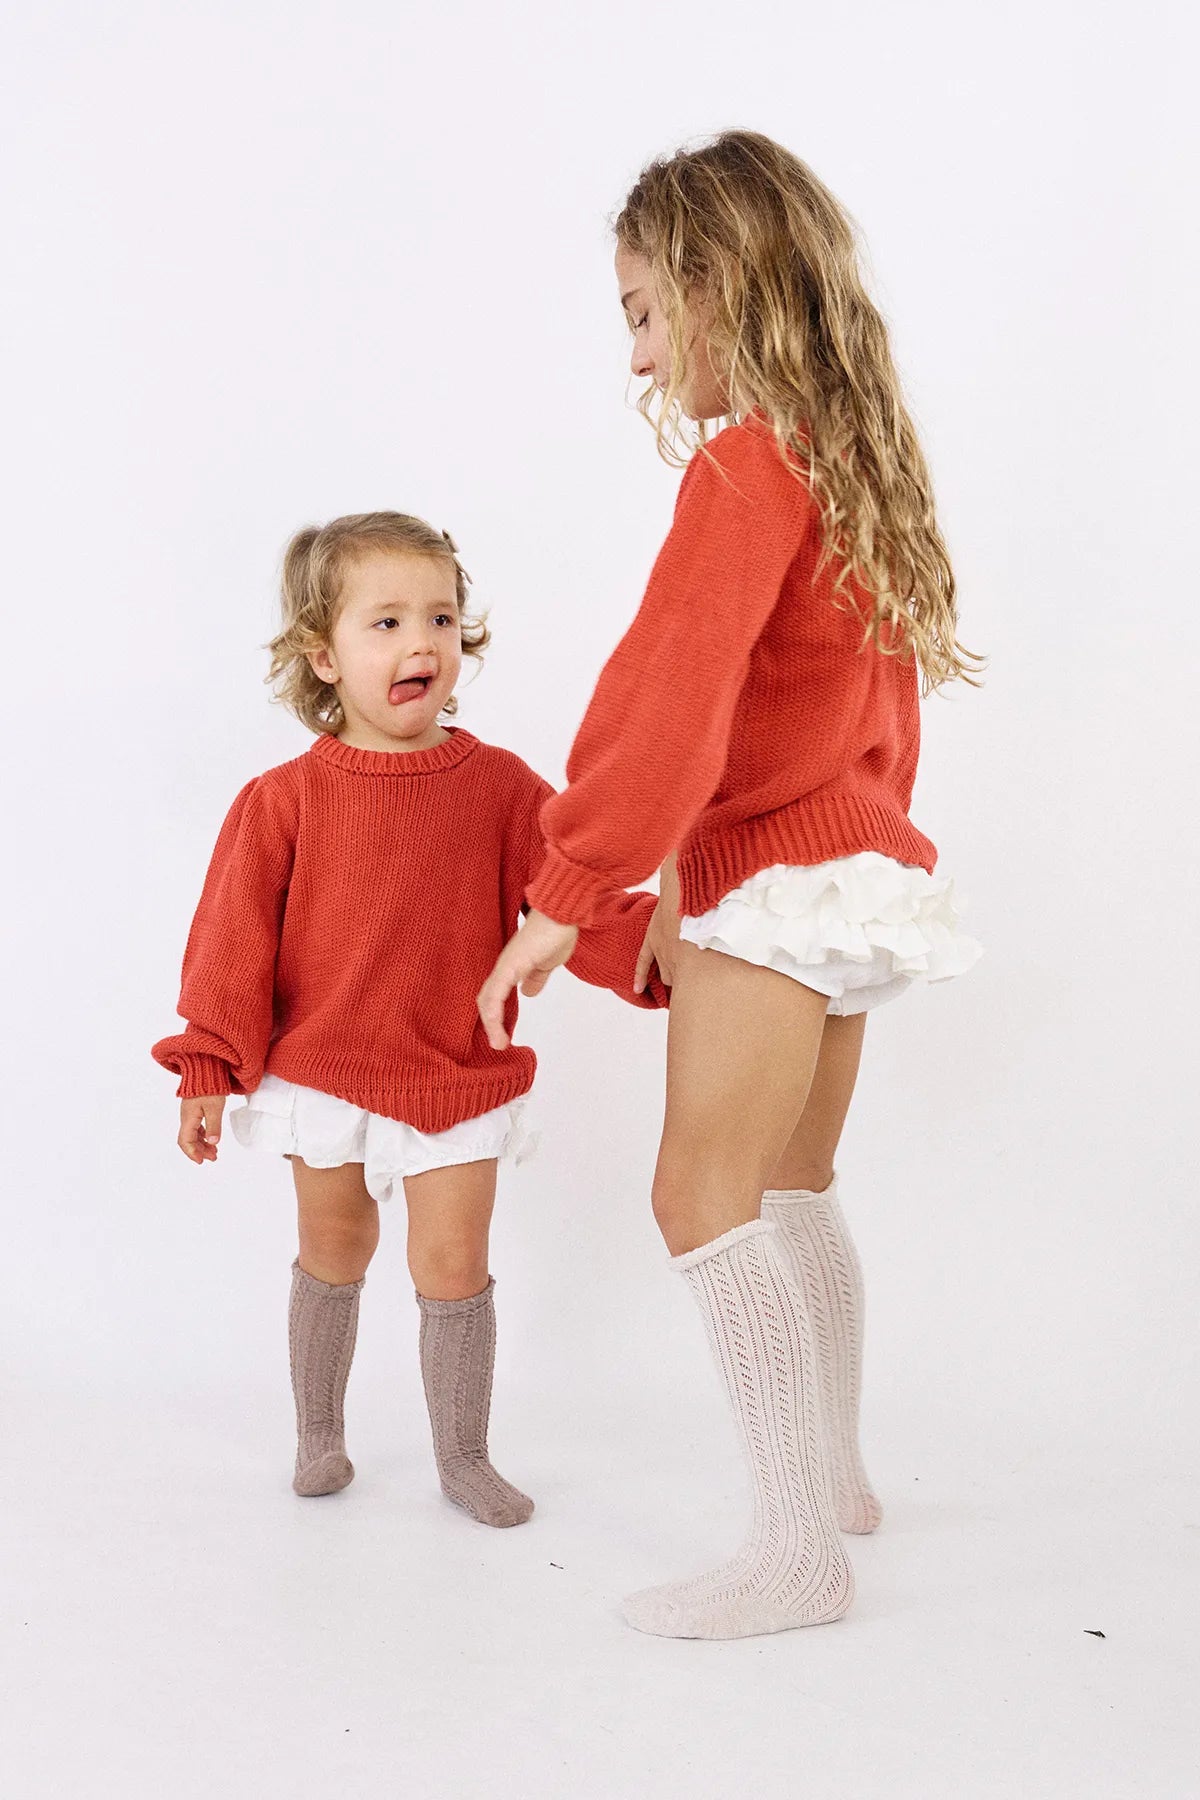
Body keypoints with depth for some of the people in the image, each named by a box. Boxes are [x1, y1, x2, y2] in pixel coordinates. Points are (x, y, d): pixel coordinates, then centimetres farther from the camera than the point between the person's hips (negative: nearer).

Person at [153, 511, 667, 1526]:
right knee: (333, 1259, 15)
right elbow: (235, 938, -5)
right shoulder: (285, 799, -8)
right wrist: (207, 1069, -5)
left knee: (454, 1265, 3)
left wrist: (650, 940, -23)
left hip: (461, 1079, 0)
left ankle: (463, 1454, 23)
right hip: (322, 1073, 0)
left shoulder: (499, 785, -5)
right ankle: (319, 1435, 37)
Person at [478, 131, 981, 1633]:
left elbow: (668, 701, -24)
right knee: (791, 1196, 19)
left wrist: (565, 900, -21)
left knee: (706, 1198, -6)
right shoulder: (852, 463, 15)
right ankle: (834, 1472, 32)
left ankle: (799, 1553, -1)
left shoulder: (750, 464, -14)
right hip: (858, 856, 10)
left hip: (777, 876, -10)